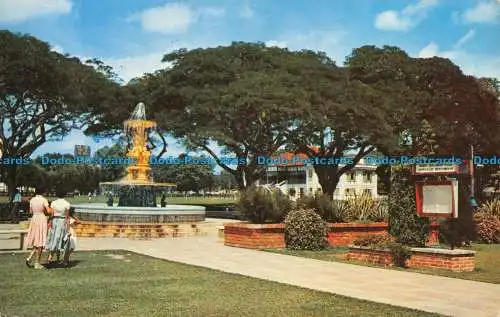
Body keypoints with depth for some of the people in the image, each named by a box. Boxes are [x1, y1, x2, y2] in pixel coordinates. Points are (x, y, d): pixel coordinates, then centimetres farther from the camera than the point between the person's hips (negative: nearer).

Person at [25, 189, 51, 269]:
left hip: (34, 219, 6)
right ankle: (37, 263, 4)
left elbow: (30, 212, 14)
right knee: (40, 242, 1)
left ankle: (29, 258, 3)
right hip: (42, 219, -6)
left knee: (36, 241, 18)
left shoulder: (32, 200, 7)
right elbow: (48, 211, -15)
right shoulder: (44, 200, -9)